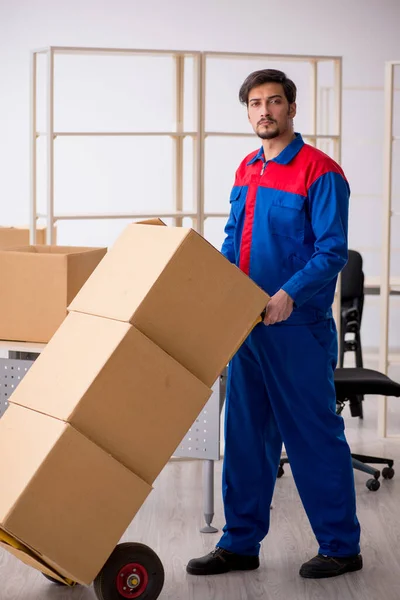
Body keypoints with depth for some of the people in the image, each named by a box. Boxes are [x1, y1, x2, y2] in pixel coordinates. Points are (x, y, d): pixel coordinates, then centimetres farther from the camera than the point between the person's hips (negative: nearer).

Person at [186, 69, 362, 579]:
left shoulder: (319, 172, -11)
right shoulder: (247, 169, 13)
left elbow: (332, 251, -17)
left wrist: (290, 294, -28)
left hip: (297, 328, -7)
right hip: (247, 325, 7)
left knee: (315, 437, 1)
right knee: (246, 436, 11)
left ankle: (341, 547, 13)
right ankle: (240, 544, 21)